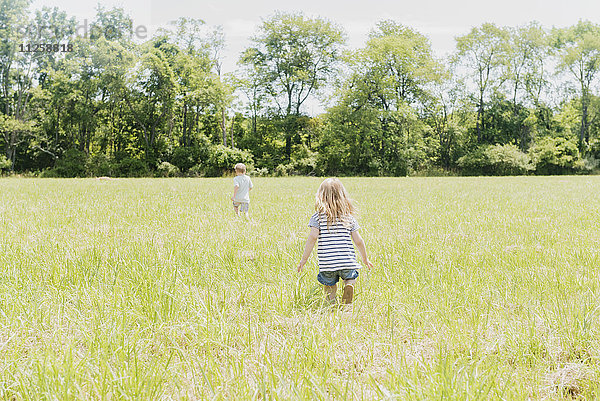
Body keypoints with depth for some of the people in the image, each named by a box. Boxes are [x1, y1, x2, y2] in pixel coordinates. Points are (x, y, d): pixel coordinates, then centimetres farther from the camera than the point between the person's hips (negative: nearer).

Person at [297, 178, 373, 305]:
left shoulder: (318, 216, 0)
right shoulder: (349, 217, 6)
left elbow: (312, 237, -9)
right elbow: (358, 241, 8)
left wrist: (304, 259, -2)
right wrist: (365, 259, 23)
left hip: (327, 262, -1)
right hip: (347, 261, 1)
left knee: (330, 286, 18)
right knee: (350, 278, 26)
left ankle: (332, 303, -7)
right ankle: (349, 285, -6)